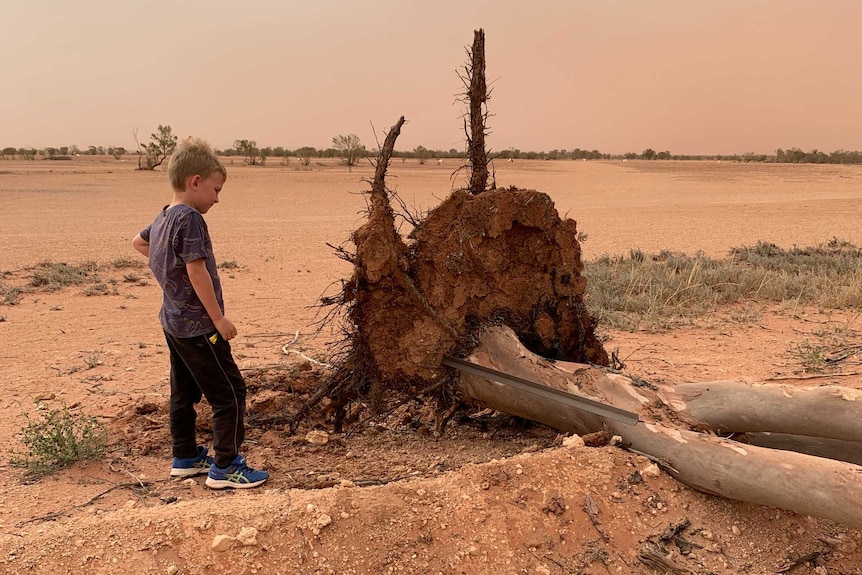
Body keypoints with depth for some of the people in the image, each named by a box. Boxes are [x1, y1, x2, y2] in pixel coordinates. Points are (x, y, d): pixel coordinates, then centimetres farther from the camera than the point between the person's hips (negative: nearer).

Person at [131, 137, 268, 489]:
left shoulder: (162, 218, 9)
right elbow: (197, 271, -24)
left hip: (173, 321, 10)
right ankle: (224, 467, 2)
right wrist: (218, 318, -19)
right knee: (229, 392, -4)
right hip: (197, 325, -10)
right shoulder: (190, 219, -19)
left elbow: (138, 242, 29)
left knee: (184, 392, 19)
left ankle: (185, 457, 31)